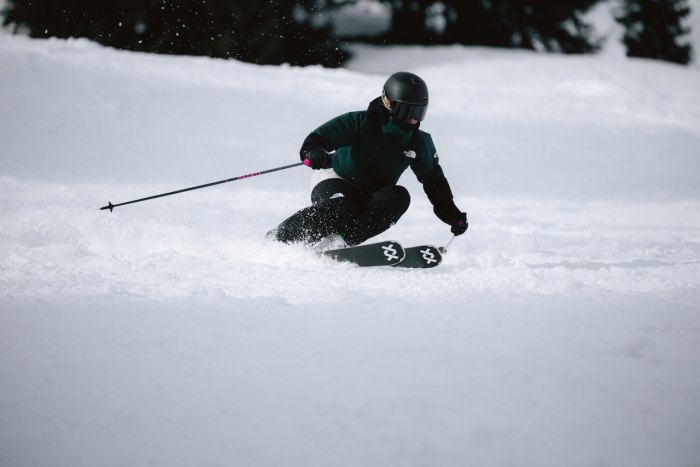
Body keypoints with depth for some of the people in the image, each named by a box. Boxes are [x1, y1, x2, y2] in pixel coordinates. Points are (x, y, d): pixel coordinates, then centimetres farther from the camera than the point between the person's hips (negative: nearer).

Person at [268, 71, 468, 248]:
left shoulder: (419, 143, -5)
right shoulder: (362, 122, -19)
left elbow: (434, 180, 9)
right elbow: (319, 137, -22)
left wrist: (453, 215, 5)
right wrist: (313, 152, -47)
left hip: (371, 197, 4)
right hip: (335, 179, -4)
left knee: (399, 197, -27)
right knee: (339, 208, -37)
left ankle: (342, 240, -34)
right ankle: (275, 239, -23)